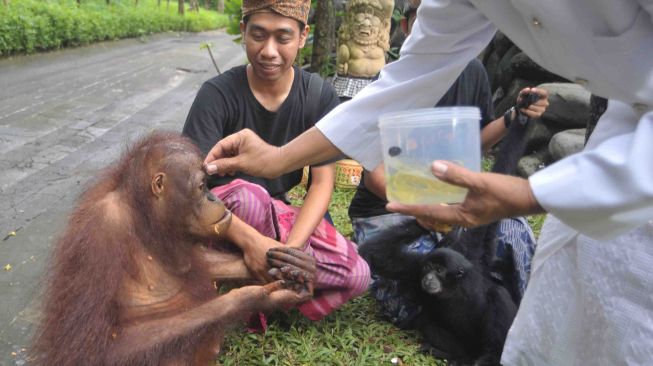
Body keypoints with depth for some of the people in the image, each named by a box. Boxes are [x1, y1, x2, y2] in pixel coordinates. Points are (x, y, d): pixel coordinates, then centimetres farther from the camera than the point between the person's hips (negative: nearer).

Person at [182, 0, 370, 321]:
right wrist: (250, 240, -39)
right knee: (248, 195, -38)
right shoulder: (217, 94, -18)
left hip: (279, 214, 3)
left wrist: (290, 248, -30)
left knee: (356, 274, -19)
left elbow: (322, 183, -13)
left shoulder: (320, 97, -10)